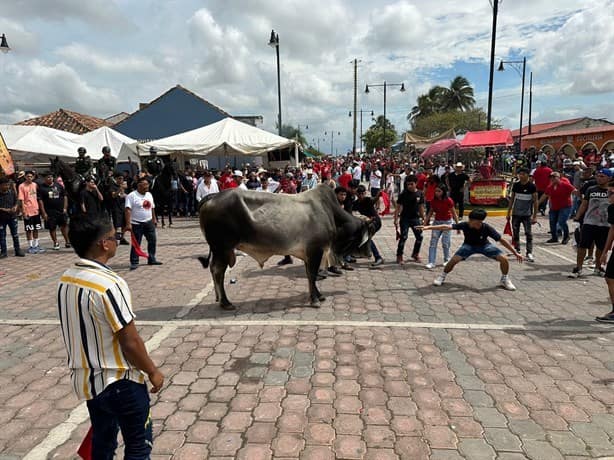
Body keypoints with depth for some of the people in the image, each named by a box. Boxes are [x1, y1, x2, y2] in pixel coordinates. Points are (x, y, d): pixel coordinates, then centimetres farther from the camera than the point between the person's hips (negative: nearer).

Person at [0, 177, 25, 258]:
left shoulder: (12, 192, 0)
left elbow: (17, 201, 8)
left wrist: (15, 207, -11)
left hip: (12, 216, 2)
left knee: (15, 234, 7)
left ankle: (18, 250, 15)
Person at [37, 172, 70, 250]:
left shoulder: (58, 185, 7)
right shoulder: (41, 187, -3)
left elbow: (65, 196, 10)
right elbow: (40, 200, -6)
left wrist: (65, 208, 2)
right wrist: (43, 212, -11)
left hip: (61, 210, 3)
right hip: (50, 212, -2)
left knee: (64, 225, 6)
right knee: (52, 228, 4)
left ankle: (67, 241, 17)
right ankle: (56, 243, 16)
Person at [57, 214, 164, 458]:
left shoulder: (65, 280, -3)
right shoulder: (109, 284, -28)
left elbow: (82, 331, 9)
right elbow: (130, 342, -23)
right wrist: (152, 371, -8)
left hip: (85, 378, 8)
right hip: (119, 381, -8)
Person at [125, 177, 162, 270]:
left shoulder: (149, 194, 10)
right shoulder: (132, 196, -13)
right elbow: (128, 210, -19)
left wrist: (154, 219, 17)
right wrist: (128, 224, -26)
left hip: (149, 222, 7)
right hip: (136, 224, -7)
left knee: (152, 241, 10)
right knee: (136, 244, -1)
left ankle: (151, 259, 22)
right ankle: (134, 262, 7)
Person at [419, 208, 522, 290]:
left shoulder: (486, 228, -31)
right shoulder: (464, 225, -31)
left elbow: (501, 240, -22)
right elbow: (447, 227, -39)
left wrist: (515, 252, -19)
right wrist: (429, 227, -48)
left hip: (484, 245, 1)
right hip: (469, 245, -1)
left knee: (503, 259, -16)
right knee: (454, 259, -22)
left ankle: (505, 279, 14)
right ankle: (442, 276, 6)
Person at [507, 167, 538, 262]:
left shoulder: (532, 186, -7)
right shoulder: (516, 185, 3)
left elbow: (535, 201, -5)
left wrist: (535, 216, -9)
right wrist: (509, 212, 9)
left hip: (527, 214, -4)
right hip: (516, 213, 4)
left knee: (529, 234, -6)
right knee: (515, 233, 12)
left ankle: (529, 253, -3)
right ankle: (517, 250, 27)